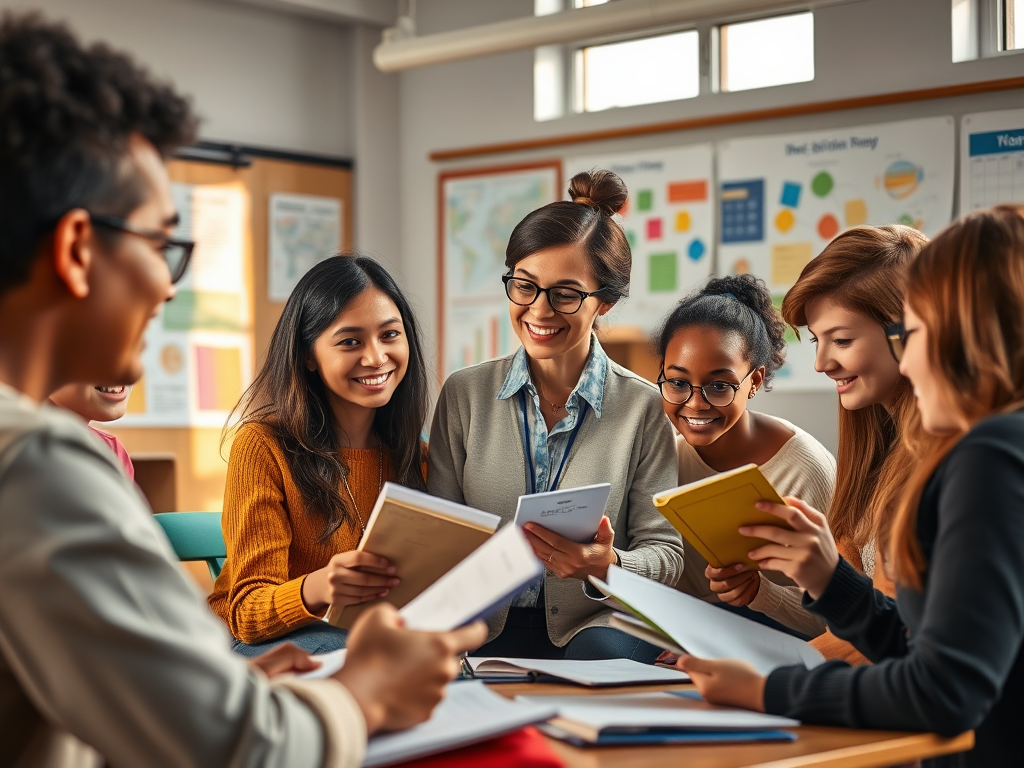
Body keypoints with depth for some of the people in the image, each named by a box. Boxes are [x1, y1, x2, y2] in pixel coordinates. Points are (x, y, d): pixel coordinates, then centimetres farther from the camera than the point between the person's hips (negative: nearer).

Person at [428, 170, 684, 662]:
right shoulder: (465, 394, 6)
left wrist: (606, 566, -23)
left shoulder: (643, 407, 0)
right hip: (485, 629, 2)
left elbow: (665, 553, -1)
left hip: (591, 624, -2)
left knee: (607, 654, -36)